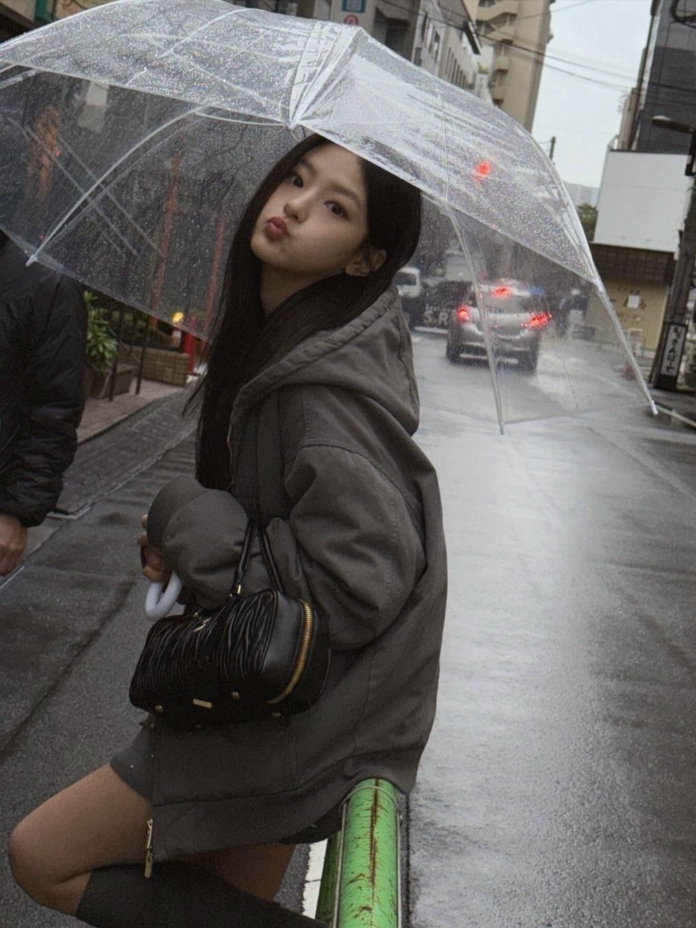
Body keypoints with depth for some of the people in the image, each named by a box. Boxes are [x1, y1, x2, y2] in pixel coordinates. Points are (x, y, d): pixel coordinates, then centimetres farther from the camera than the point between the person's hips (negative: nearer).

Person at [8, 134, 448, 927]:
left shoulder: (332, 388, -24)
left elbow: (353, 590, -26)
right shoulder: (271, 340, 5)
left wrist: (183, 519, -17)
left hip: (310, 710, -8)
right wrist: (188, 530, -1)